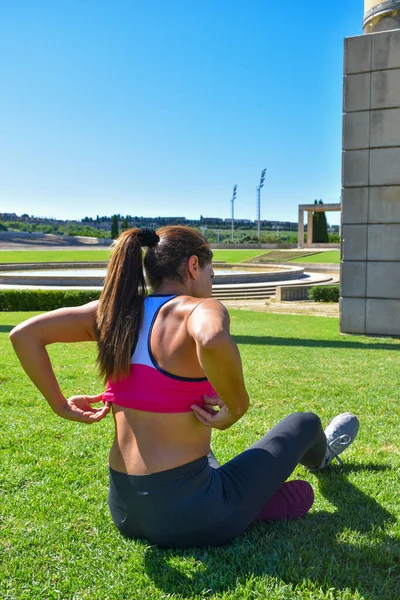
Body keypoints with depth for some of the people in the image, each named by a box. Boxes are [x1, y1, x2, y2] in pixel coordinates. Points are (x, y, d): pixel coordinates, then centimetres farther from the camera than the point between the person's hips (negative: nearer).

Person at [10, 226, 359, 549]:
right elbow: (213, 342, -44)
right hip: (186, 515, -6)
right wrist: (237, 408, -26)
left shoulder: (112, 312, -1)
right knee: (304, 424, 22)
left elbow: (24, 334, -2)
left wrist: (60, 405, 3)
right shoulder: (199, 310, -19)